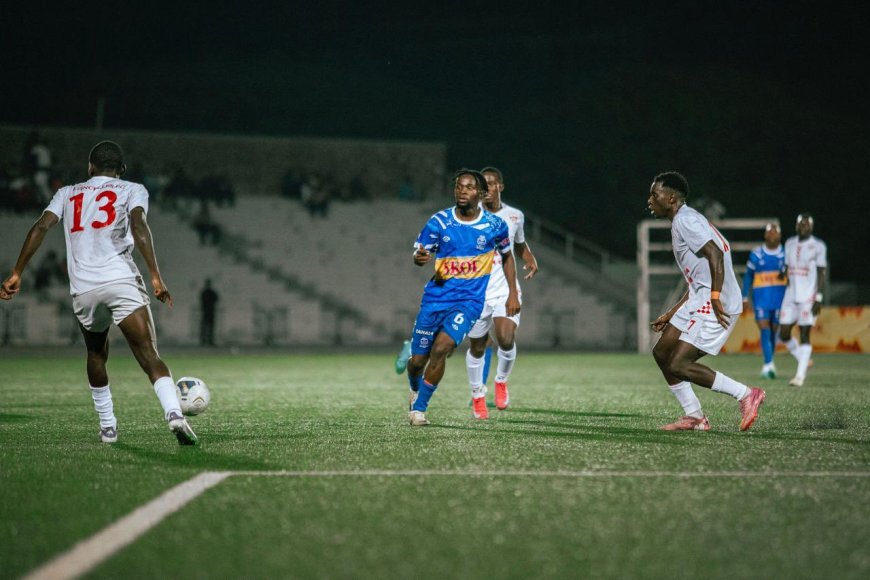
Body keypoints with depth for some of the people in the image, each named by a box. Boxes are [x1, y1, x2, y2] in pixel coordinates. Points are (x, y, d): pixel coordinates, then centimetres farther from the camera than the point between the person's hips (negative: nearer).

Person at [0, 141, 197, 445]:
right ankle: (174, 414, -33)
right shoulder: (132, 190, 13)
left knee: (97, 355, 26)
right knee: (149, 354, -11)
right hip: (121, 280, -3)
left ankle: (107, 426, 25)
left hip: (82, 289, 3)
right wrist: (156, 277, -12)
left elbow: (40, 227, 8)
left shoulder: (68, 193, 23)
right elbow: (138, 226, -6)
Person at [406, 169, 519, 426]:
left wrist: (513, 294, 13)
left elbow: (507, 256, 15)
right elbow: (419, 255, -1)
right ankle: (415, 388, 40)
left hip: (469, 300, -1)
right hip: (436, 297, 2)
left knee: (440, 348, -23)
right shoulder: (439, 221, -3)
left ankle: (419, 408, -8)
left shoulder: (495, 225, -2)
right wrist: (420, 258, -26)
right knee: (418, 360, 3)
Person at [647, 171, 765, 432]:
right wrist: (671, 315, 26)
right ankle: (694, 417, 14)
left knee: (679, 365, -13)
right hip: (699, 300, 10)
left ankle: (746, 394, -6)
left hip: (715, 304, -10)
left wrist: (715, 297, -27)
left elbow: (715, 253, -23)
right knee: (662, 352, 12)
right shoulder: (684, 220, 22)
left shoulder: (685, 220, -9)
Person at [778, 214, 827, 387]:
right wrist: (785, 295, 15)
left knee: (804, 335, -7)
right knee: (784, 334, 2)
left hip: (809, 297, -5)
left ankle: (801, 375, -5)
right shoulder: (790, 244, 11)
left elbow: (821, 274, -6)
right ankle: (803, 360, 25)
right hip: (791, 296, 5)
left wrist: (819, 299, -13)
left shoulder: (818, 246, -5)